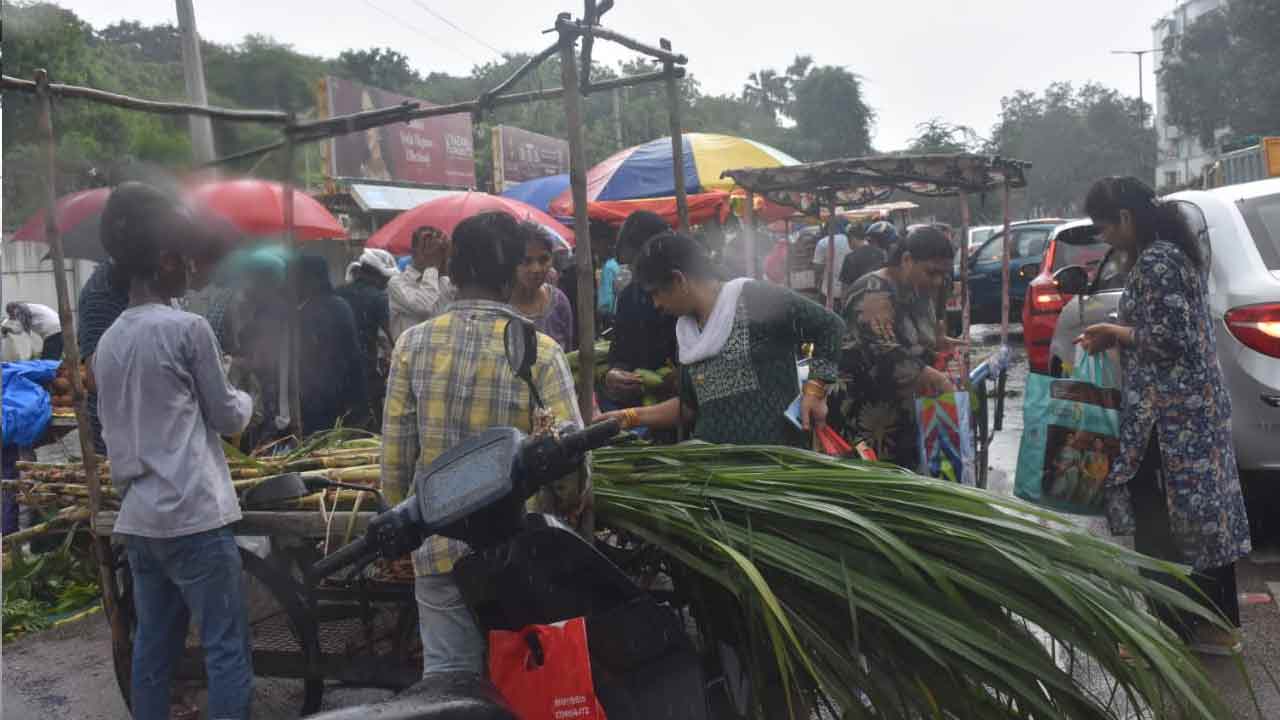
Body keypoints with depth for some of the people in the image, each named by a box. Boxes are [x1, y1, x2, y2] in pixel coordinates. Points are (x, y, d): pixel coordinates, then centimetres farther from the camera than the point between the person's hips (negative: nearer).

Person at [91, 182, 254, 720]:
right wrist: (243, 397, 18)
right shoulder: (188, 328, -11)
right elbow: (228, 418, -2)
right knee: (226, 650, 0)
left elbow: (116, 433, 16)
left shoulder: (107, 342, 10)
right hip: (193, 516, -7)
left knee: (152, 650, 14)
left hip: (137, 518, 7)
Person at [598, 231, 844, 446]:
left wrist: (815, 392, -12)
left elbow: (829, 325, -6)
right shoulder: (687, 329, 14)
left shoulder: (754, 299, -9)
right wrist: (631, 417, 13)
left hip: (774, 453, -7)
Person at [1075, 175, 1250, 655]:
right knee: (1202, 512, 15)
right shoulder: (1174, 250, 13)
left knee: (1158, 523, -1)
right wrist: (1119, 335, 12)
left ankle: (1172, 633, 8)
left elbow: (1167, 342, -21)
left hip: (1169, 415, -10)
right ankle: (1217, 625, 25)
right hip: (1198, 405, 10)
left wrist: (1114, 332, -7)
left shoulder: (1154, 262, -18)